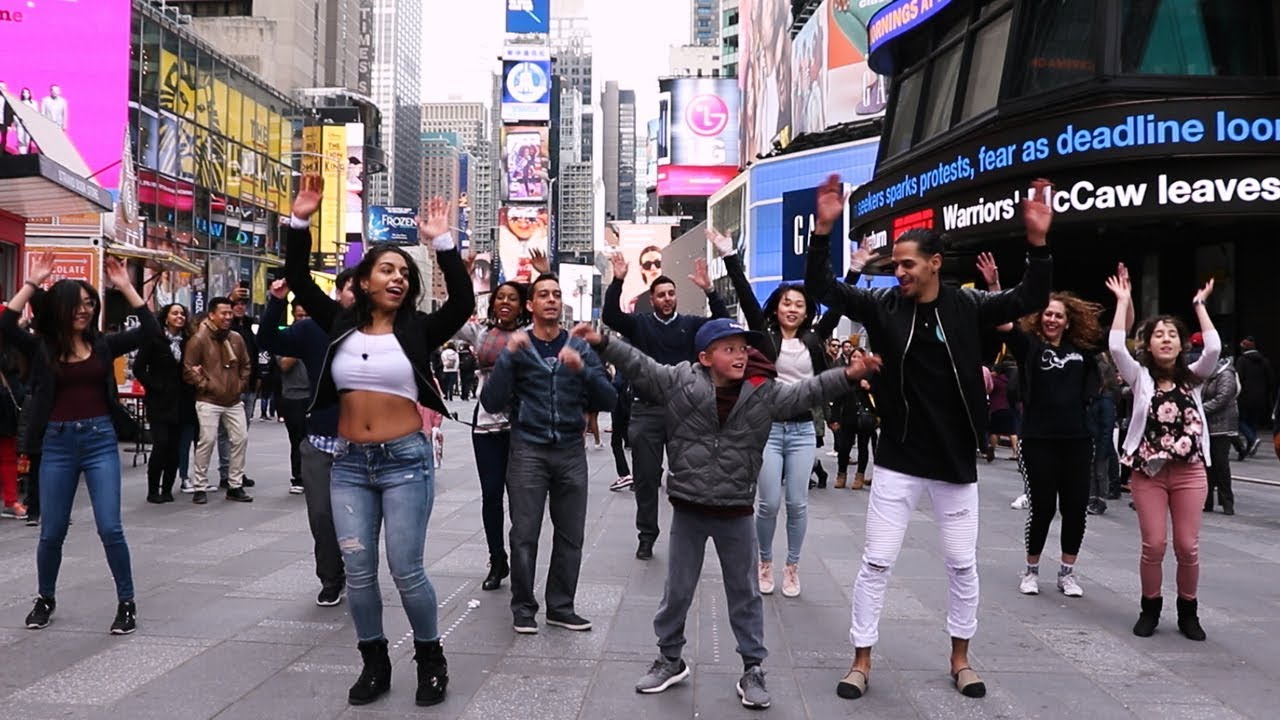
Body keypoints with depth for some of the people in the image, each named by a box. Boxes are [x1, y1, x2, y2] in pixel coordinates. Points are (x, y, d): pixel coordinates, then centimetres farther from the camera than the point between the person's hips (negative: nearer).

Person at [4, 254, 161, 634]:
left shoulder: (103, 344, 4)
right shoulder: (42, 347, 1)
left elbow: (150, 330, -5)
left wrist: (125, 287, -7)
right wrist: (32, 283, -15)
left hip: (100, 440, 0)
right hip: (58, 443, 1)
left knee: (110, 528, -5)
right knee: (51, 531, 10)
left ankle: (127, 603, 8)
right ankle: (45, 599, 32)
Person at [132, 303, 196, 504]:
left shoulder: (187, 341, 8)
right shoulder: (154, 339, -4)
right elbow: (139, 368, -5)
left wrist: (189, 390, 0)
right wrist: (155, 387, -10)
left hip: (180, 402, 4)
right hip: (160, 401, -4)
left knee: (174, 446, 4)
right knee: (161, 444, -9)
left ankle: (167, 489, 13)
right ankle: (153, 490, 2)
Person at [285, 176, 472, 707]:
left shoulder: (418, 329, -1)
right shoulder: (341, 323, 6)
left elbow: (462, 303, -16)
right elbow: (298, 280, 5)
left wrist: (442, 243, -21)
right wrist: (300, 223, -5)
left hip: (406, 461, -3)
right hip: (349, 464, 3)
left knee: (406, 569, -1)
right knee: (357, 572, 7)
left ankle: (431, 659, 20)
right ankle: (374, 663, 24)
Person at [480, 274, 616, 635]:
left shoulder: (580, 348, 8)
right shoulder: (517, 347, 3)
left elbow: (608, 400, 0)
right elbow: (491, 403, -7)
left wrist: (582, 369, -17)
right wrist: (508, 357, -18)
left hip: (571, 451, 2)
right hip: (528, 451, -2)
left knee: (571, 535, 4)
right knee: (524, 534, -1)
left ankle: (561, 606, 18)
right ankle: (523, 607, 14)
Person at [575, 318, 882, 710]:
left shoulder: (765, 392, -7)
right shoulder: (679, 381, -9)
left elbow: (806, 391, -12)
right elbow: (639, 366, -8)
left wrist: (847, 375, -25)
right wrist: (602, 343, -18)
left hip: (736, 512, 0)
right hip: (688, 508, 0)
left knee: (745, 593, 11)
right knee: (677, 591, 13)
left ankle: (752, 669, 25)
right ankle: (671, 660, 33)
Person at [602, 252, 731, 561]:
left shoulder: (691, 324, 6)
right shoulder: (639, 323, 4)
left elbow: (723, 323, -8)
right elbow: (610, 316, -11)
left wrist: (708, 290, -20)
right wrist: (618, 282, -24)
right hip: (646, 410, 0)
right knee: (645, 477, 6)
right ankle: (647, 536, 18)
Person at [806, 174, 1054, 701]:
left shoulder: (967, 307, -4)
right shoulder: (883, 305, -5)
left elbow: (1031, 299, -4)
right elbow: (822, 288, -7)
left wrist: (1038, 242, -18)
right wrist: (823, 230, -21)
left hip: (955, 462, 1)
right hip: (898, 462, -1)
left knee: (963, 564, 12)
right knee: (876, 563, 2)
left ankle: (960, 657, 30)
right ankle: (862, 660, 15)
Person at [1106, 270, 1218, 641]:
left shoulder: (1192, 377, 6)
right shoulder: (1140, 376, 2)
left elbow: (1213, 349, -11)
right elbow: (1116, 348, -14)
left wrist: (1200, 305, -6)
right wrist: (1123, 302, -9)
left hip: (1189, 472, 1)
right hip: (1147, 473, -1)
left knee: (1188, 546, 3)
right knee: (1153, 545, -1)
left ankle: (1188, 611, 21)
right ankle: (1150, 609, 18)